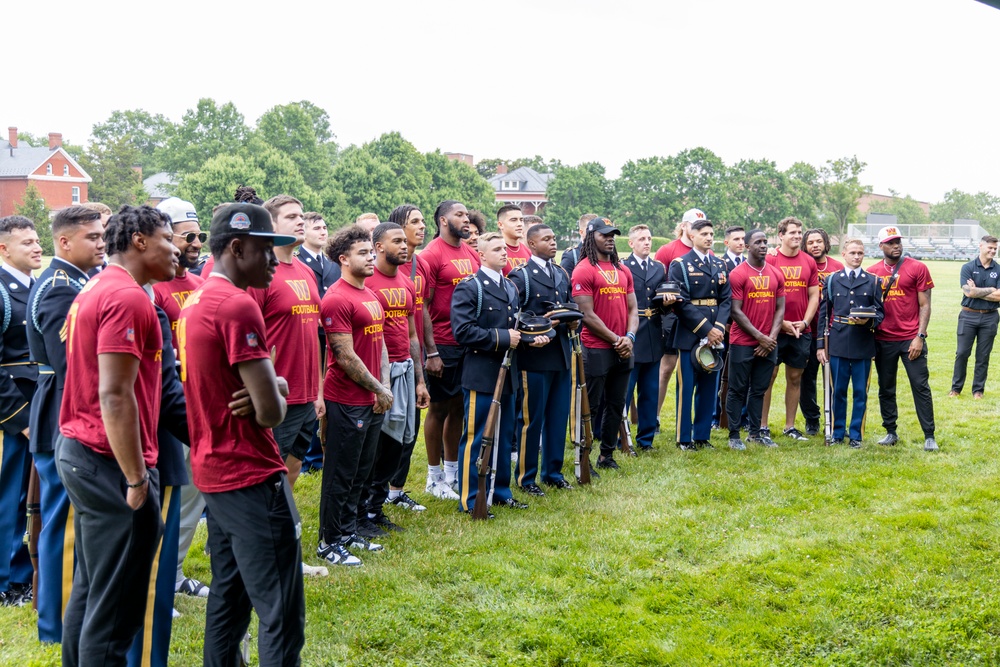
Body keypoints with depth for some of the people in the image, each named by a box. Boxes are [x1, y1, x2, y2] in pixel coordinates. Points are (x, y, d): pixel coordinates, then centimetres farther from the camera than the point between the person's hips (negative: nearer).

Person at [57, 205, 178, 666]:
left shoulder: (94, 291, 14)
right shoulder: (129, 298, -16)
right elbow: (115, 396, -23)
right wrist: (137, 479, -19)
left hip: (78, 451, 10)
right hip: (110, 461, -10)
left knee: (90, 590, 19)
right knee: (115, 607, -2)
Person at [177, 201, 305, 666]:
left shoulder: (196, 301, 10)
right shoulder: (239, 307, -19)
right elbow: (271, 413, -21)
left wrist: (273, 385, -4)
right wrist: (276, 396, 2)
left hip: (214, 472, 10)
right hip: (252, 476, -10)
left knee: (229, 597, 20)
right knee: (282, 615, -4)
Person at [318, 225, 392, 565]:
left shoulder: (371, 295, 13)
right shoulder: (337, 299, -16)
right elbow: (346, 357, -18)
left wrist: (384, 386, 6)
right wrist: (379, 390, -10)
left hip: (372, 401, 9)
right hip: (347, 402, -9)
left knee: (361, 471, 17)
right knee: (340, 474, 2)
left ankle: (349, 531, 30)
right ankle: (329, 542, 14)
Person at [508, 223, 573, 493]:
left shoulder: (562, 275, 16)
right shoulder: (520, 276, -6)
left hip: (561, 356, 7)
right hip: (534, 357, -7)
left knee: (558, 417, 12)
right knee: (531, 419, 2)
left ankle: (552, 472, 25)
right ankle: (526, 477, 14)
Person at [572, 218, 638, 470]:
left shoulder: (623, 270, 13)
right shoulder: (583, 270, -8)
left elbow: (632, 308, 12)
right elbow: (587, 315, -13)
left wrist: (629, 337, -5)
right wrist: (614, 339, -12)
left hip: (623, 349, 7)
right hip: (596, 350, -7)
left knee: (616, 405, 13)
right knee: (591, 407, 0)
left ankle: (607, 455, 25)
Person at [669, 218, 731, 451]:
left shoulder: (720, 265, 13)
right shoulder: (679, 265, -3)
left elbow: (725, 300, 8)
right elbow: (682, 303, -11)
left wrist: (719, 328, -8)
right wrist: (706, 329, -15)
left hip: (714, 335, 5)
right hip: (689, 335, -5)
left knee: (709, 388, 8)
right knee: (686, 388, 0)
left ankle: (702, 436, 17)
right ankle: (684, 438, 9)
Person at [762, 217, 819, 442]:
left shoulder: (809, 262, 8)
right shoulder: (770, 260, -4)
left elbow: (814, 296, 9)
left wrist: (804, 322, -3)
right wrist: (781, 322, -11)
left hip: (802, 330, 4)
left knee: (795, 378, 9)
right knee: (768, 376, 0)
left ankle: (790, 427, 18)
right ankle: (762, 426, 7)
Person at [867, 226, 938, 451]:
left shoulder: (917, 268, -1)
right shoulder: (872, 272, 5)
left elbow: (924, 306, -2)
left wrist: (920, 336, -9)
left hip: (911, 339, -3)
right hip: (883, 340, 3)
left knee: (921, 386, -2)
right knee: (886, 389, 10)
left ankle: (929, 436, 5)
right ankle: (891, 432, 22)